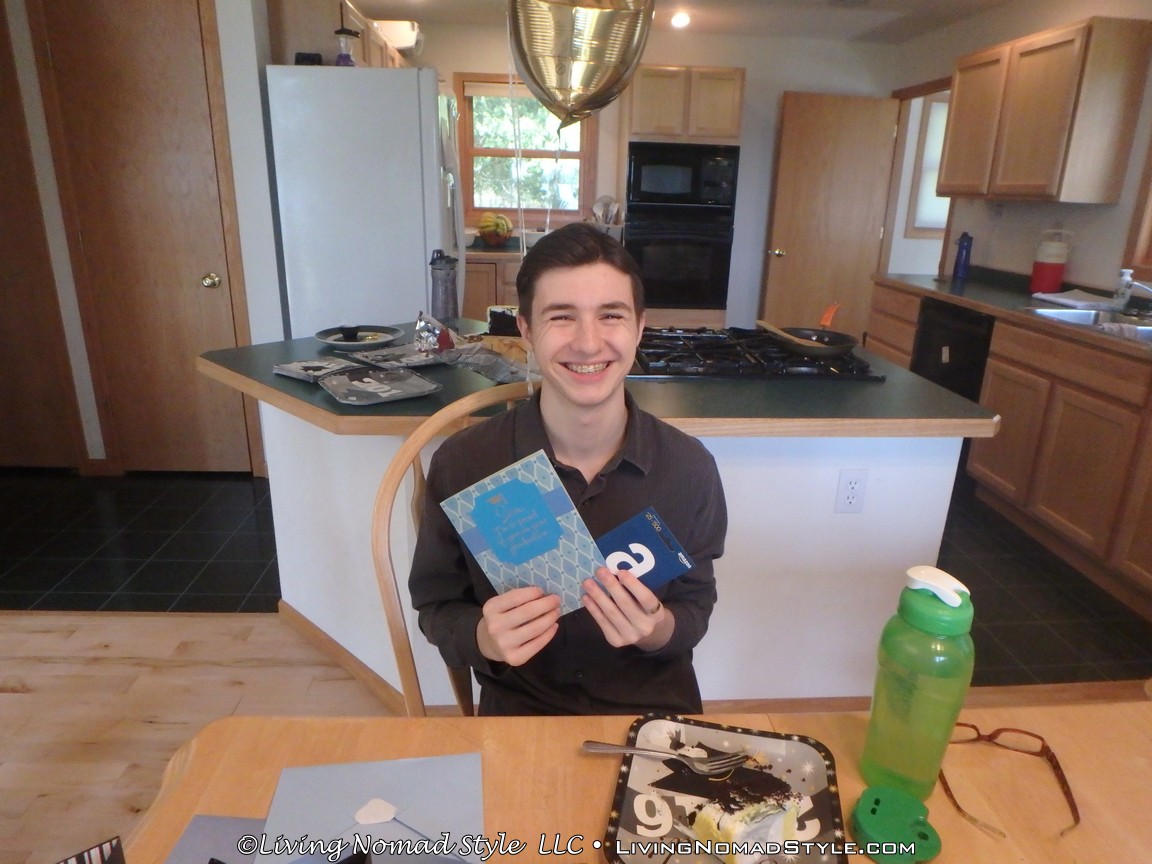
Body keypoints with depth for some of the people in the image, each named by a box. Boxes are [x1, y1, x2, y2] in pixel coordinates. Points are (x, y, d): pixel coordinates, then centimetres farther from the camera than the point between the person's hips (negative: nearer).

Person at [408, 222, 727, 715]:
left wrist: (659, 629, -17)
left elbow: (695, 608, 5)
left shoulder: (690, 467, -6)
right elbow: (436, 608, 2)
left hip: (655, 707, 1)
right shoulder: (461, 464, -10)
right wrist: (482, 637, -19)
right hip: (520, 707, 0)